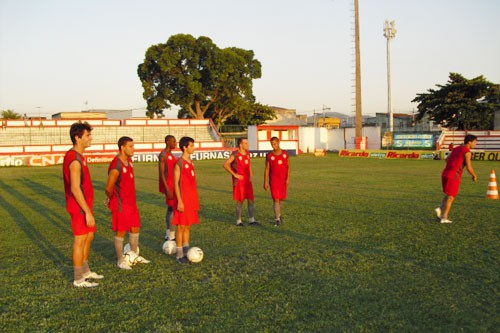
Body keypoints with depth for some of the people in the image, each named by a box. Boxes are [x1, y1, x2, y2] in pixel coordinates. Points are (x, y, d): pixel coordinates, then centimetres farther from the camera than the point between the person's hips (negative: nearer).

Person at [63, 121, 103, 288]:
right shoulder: (75, 159, -21)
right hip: (80, 207, -10)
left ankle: (85, 271, 31)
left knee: (89, 236, 18)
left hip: (85, 205, 10)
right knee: (80, 240, -1)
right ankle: (79, 279, 9)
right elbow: (75, 189, -25)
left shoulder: (78, 156, 11)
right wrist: (88, 212, -24)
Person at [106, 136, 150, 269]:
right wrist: (113, 199, 1)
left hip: (132, 202, 9)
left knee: (135, 229, 16)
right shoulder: (116, 166, -22)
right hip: (121, 205, -9)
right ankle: (121, 261, 15)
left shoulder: (129, 161, 7)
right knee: (121, 232, 2)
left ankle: (134, 255, 32)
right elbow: (109, 189, -18)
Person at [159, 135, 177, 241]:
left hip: (173, 185, 10)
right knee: (173, 208, -9)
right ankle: (171, 236, -7)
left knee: (170, 208, 12)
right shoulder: (163, 155, -14)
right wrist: (167, 189, -22)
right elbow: (162, 173, -18)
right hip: (168, 185, -10)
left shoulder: (170, 155, 14)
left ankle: (168, 234, 19)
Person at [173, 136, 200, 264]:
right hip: (183, 199, -8)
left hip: (192, 199, 8)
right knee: (181, 227, -2)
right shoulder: (179, 163, -11)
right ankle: (180, 255, 6)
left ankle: (186, 252, 20)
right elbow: (176, 183, -14)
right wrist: (179, 201, -18)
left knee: (188, 226, 12)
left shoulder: (191, 162, 13)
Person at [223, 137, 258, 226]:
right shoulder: (235, 154, -13)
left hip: (248, 181, 6)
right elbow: (225, 165, -19)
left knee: (251, 200, 5)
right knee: (240, 201, 1)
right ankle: (239, 221, 13)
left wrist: (251, 174, 16)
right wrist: (234, 174, -16)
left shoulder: (247, 153, 8)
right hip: (239, 181, -6)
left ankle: (251, 220, 13)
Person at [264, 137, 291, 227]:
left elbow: (288, 167, 2)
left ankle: (278, 214, 34)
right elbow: (267, 169, -1)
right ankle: (277, 219, -6)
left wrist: (288, 178, -10)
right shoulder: (269, 156, -2)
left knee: (282, 198, 9)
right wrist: (266, 182, -6)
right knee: (276, 199, -9)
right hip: (274, 180, -2)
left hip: (283, 180, 2)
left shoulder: (285, 154, 3)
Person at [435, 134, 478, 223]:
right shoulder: (467, 152, -8)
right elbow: (469, 168, -14)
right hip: (454, 176, -7)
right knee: (451, 197, 1)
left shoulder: (456, 149, 15)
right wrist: (474, 176, 3)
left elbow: (447, 160, 23)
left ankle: (440, 209, 4)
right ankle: (444, 217, -1)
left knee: (449, 195, 22)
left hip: (445, 173, 7)